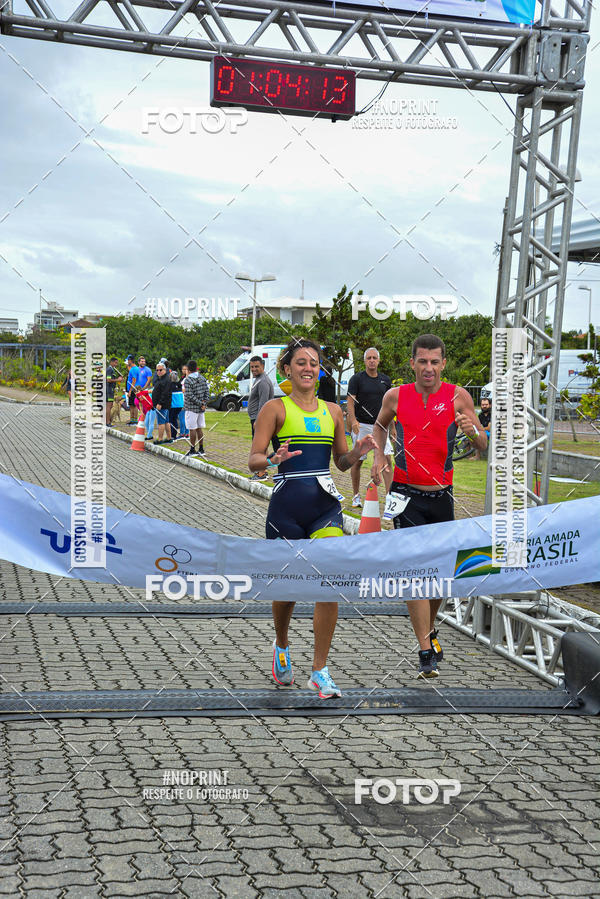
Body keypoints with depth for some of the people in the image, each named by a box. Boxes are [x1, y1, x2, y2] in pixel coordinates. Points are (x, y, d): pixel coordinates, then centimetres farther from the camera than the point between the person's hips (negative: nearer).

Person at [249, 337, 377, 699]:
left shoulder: (332, 410, 12)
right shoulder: (275, 408, 1)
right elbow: (254, 460, -4)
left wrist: (357, 452, -2)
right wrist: (274, 460, -25)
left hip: (326, 505, 3)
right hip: (287, 504, -2)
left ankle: (320, 671, -1)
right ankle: (282, 646, 40)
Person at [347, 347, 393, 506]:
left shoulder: (385, 380, 11)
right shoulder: (357, 379, -2)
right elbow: (350, 401, -7)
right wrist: (353, 420, -22)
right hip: (362, 426, -3)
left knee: (387, 459, -7)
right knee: (357, 461, 3)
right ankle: (356, 496, 17)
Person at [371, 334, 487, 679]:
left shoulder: (458, 397, -2)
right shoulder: (396, 396, -1)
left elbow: (484, 446, -1)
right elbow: (380, 426, 20)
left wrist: (473, 431, -23)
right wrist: (379, 456, 2)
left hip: (442, 495, 2)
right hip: (407, 495, -2)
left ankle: (429, 628, 39)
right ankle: (427, 651, -11)